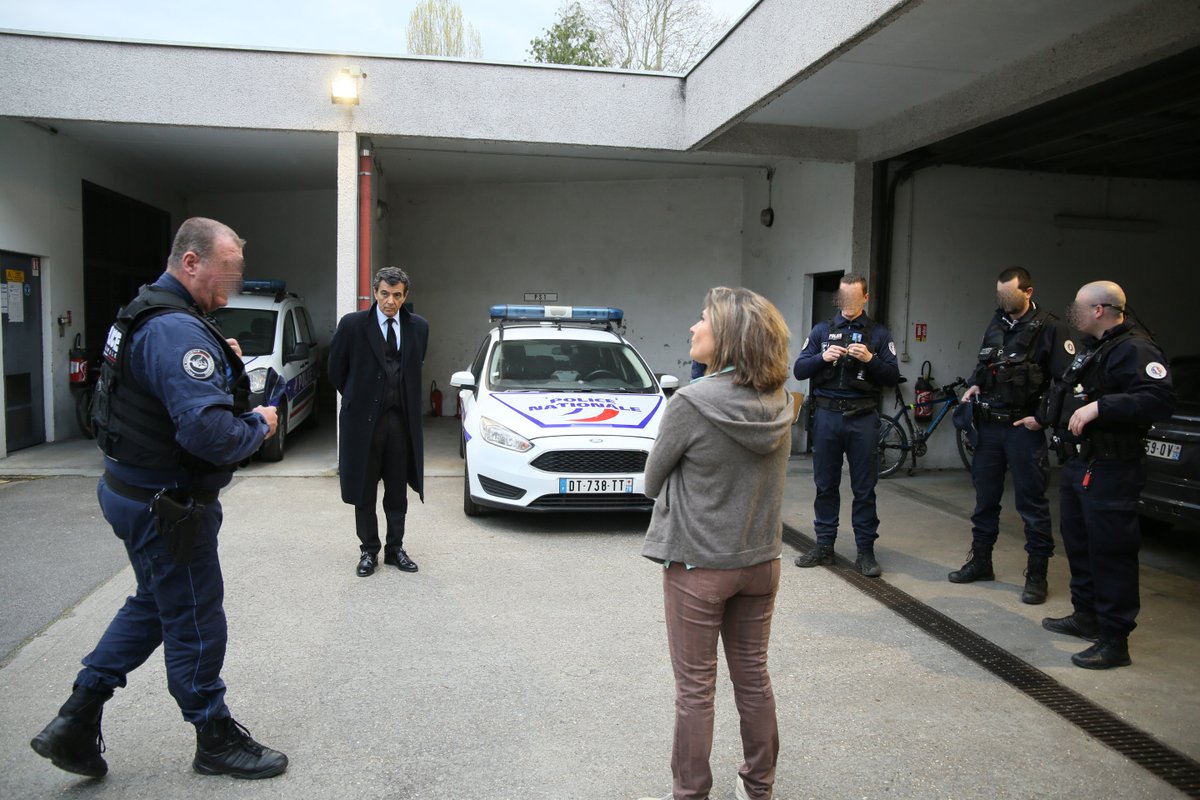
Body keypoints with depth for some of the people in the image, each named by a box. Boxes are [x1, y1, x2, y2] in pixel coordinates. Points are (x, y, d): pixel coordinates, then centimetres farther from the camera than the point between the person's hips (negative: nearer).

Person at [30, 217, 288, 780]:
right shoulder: (177, 330, -25)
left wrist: (220, 361, 3)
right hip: (167, 506, -10)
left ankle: (76, 721, 30)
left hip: (133, 491, 10)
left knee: (152, 606, 25)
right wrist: (259, 426, -15)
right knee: (196, 625, 6)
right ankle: (216, 742, 24)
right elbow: (208, 430, -34)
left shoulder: (146, 317, 10)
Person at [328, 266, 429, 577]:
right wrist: (357, 399, 10)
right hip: (364, 419, -2)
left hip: (402, 420, 2)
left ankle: (395, 549, 23)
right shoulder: (352, 325, -7)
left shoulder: (418, 327, 3)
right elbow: (336, 370, 4)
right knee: (364, 493, 7)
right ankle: (368, 551, 21)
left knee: (398, 492, 11)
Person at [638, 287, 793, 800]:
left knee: (695, 687, 9)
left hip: (698, 565, -6)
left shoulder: (692, 403, -21)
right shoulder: (780, 403, -4)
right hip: (761, 562, 6)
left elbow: (652, 482, -9)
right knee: (753, 677, 20)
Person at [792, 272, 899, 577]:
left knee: (864, 488, 2)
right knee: (825, 485, 7)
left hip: (863, 418, -1)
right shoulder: (822, 330, 11)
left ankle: (865, 551, 11)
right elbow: (799, 369, 5)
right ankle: (824, 546, 17)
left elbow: (893, 377, 1)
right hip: (826, 415, 2)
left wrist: (870, 360, -15)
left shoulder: (878, 334, 7)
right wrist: (823, 358, -13)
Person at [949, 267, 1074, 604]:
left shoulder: (1050, 329, -9)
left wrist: (1042, 418, -14)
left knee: (1032, 503, 1)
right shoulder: (996, 324, 11)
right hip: (989, 425, 6)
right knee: (985, 498, 13)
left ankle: (1037, 575, 12)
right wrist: (974, 385, 5)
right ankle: (980, 562, 26)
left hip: (1024, 428, -6)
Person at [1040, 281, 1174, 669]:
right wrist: (1044, 417, 20)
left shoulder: (1134, 349, -15)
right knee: (1079, 544, 19)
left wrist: (1099, 407, -29)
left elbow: (1159, 400, -27)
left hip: (1110, 471, -10)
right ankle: (1086, 615, 35)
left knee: (1111, 552, -5)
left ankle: (1114, 640, 3)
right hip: (1078, 463, 10)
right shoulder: (1090, 347, 16)